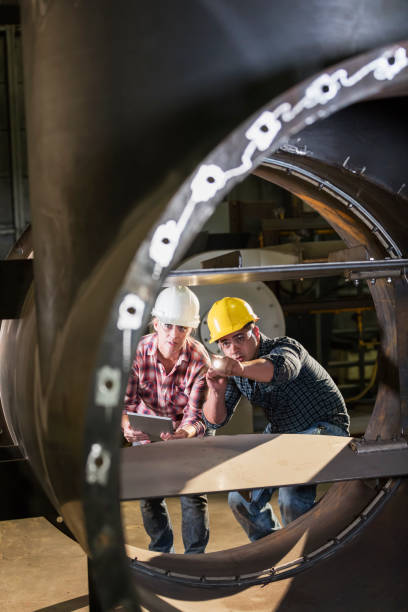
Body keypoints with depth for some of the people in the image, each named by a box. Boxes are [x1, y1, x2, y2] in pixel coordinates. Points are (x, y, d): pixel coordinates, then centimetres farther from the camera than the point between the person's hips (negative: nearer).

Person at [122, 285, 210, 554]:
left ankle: (195, 556, 11)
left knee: (193, 493, -8)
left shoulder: (200, 361, -28)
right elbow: (123, 401, -23)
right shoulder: (137, 352, -24)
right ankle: (161, 550, 27)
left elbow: (196, 417, -29)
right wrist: (127, 426, -45)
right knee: (148, 493, 4)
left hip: (186, 431, -1)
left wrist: (183, 434, -51)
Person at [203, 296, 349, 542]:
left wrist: (236, 368, -72)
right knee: (241, 500, 1)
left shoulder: (284, 347, -26)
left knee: (292, 499, -28)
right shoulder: (233, 371, -5)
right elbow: (216, 421, -8)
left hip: (325, 427, -7)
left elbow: (282, 368, -53)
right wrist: (216, 392, -31)